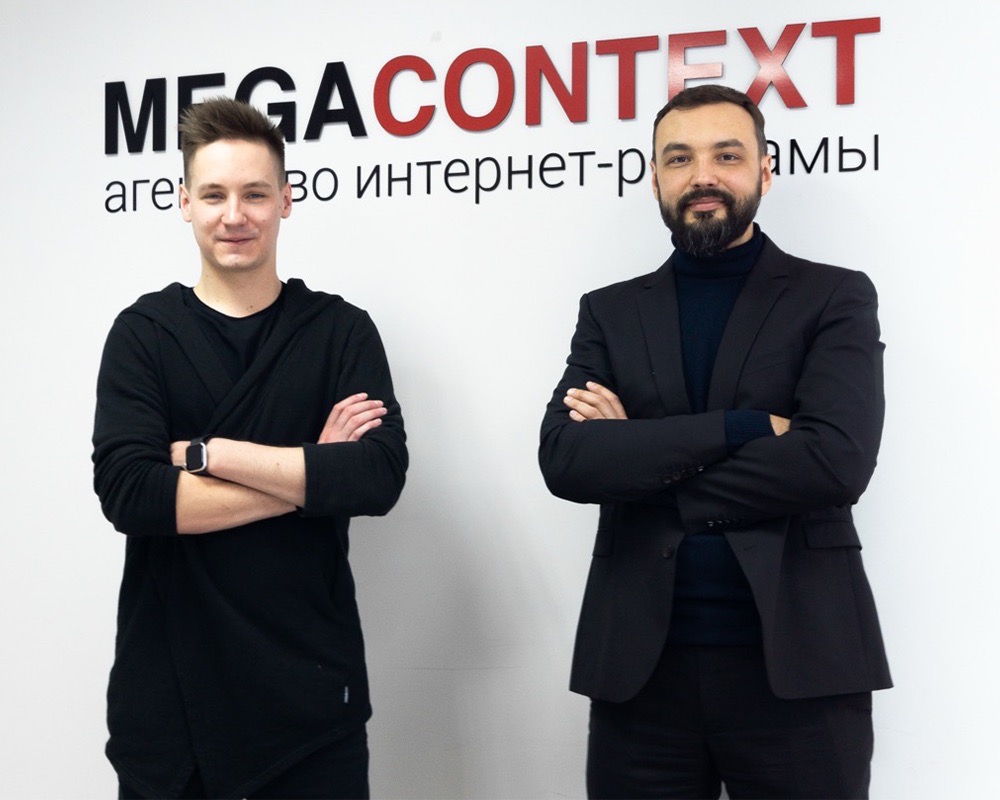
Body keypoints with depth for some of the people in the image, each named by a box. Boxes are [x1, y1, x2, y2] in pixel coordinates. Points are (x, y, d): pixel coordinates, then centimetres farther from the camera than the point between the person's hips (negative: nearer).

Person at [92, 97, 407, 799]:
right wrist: (311, 475, -13)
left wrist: (207, 453, -14)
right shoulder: (143, 333, 2)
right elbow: (127, 491, -14)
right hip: (168, 694, 0)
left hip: (311, 690, 0)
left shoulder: (342, 331, 2)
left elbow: (381, 476, -14)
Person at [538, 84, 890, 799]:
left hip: (797, 661, -2)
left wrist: (639, 457, -8)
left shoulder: (835, 298, 2)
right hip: (640, 665, 2)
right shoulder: (610, 312, 10)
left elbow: (837, 461, -14)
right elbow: (564, 460, -6)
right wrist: (743, 427, -15)